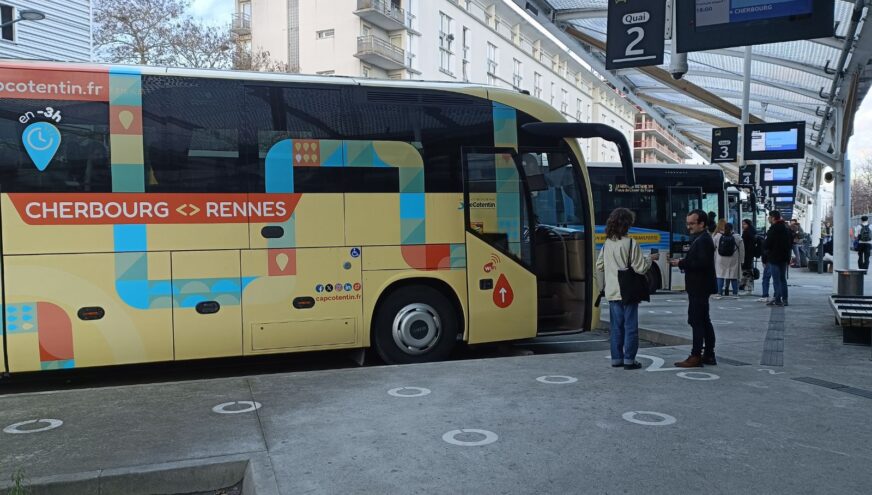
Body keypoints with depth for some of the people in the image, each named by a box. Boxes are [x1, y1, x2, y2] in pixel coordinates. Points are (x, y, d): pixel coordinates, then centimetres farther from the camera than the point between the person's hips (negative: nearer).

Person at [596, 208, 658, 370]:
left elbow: (599, 266, 12)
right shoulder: (631, 243, -14)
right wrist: (651, 259, 5)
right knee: (630, 326, 2)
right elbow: (640, 268, -11)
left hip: (612, 292, 6)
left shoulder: (607, 243, 5)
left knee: (616, 326, 11)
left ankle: (616, 358, 16)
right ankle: (629, 360, 5)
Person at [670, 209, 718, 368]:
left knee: (696, 320, -9)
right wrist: (683, 262, 4)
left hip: (699, 287, -11)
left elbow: (702, 263, -24)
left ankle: (696, 356, -7)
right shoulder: (701, 239, 17)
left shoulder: (703, 240, -16)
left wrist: (681, 263, -18)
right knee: (704, 320, 14)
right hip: (700, 287, 11)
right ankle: (709, 355, 20)